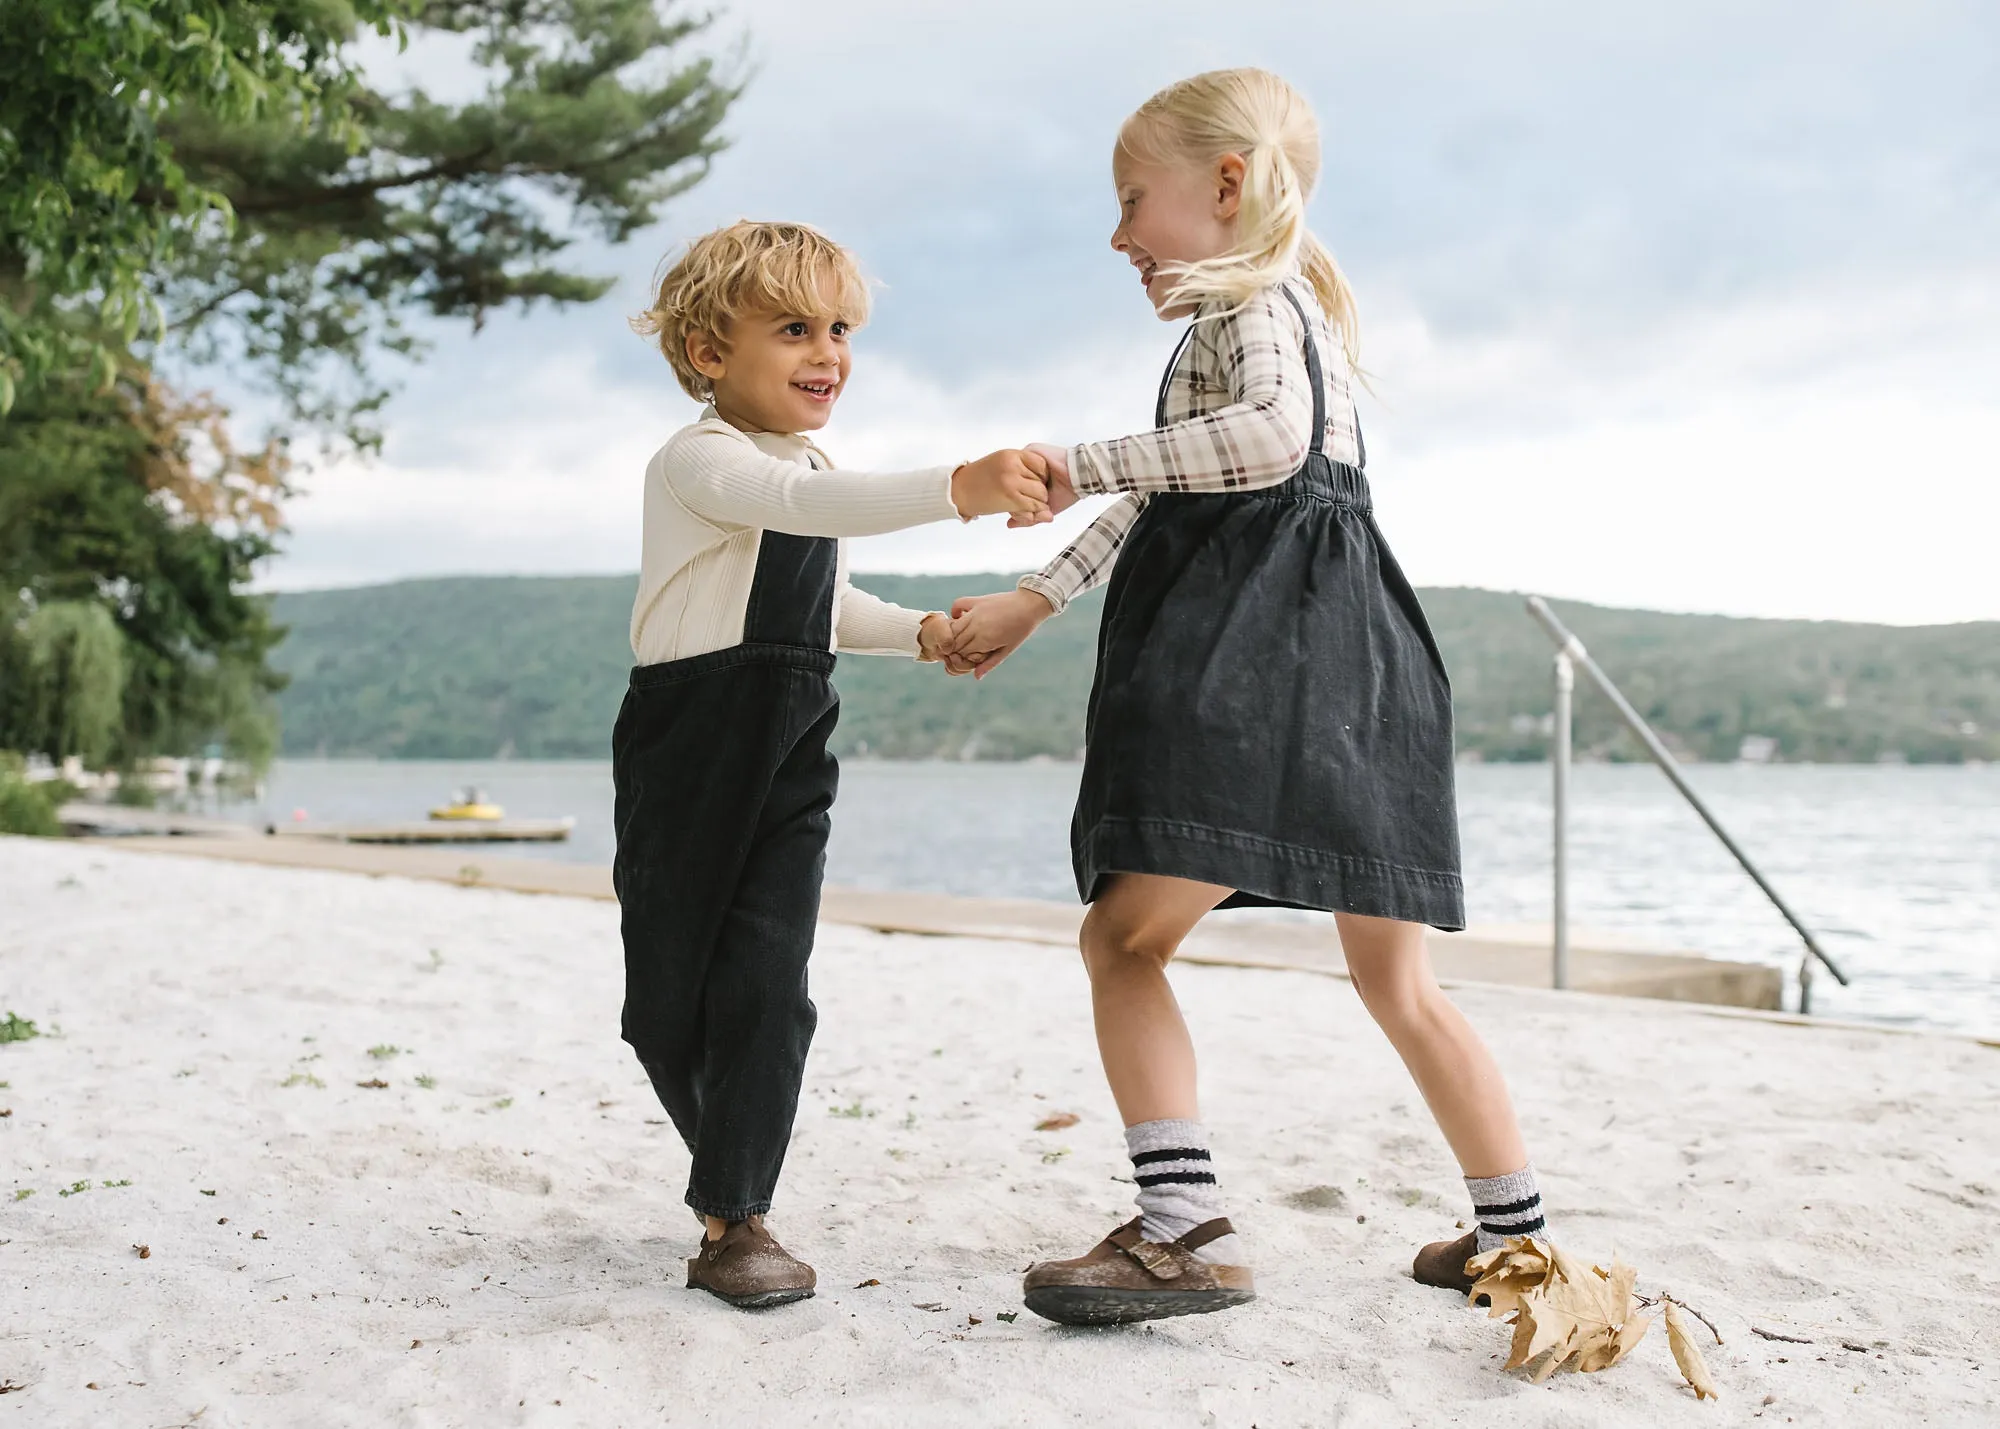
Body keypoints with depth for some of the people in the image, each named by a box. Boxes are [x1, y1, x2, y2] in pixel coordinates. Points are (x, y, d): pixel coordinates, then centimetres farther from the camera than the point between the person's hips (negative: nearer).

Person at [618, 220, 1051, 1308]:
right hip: (685, 750, -5)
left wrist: (923, 633, 11)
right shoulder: (698, 461, -13)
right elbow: (802, 505, -35)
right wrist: (958, 487, -47)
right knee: (667, 993, 5)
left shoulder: (817, 474, 14)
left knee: (766, 983, -7)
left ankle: (735, 1218, -2)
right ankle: (734, 1169, 29)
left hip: (791, 756, 6)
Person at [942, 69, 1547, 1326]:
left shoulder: (1251, 299, 1)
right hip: (1342, 666, 10)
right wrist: (1032, 603, 30)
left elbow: (1271, 432, -22)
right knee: (1398, 984, 14)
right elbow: (1160, 504, 32)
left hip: (1268, 656, -10)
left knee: (1126, 934, -13)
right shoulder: (1286, 306, 31)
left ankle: (1190, 1230, -19)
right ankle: (1516, 1233, 21)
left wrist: (1088, 462, -15)